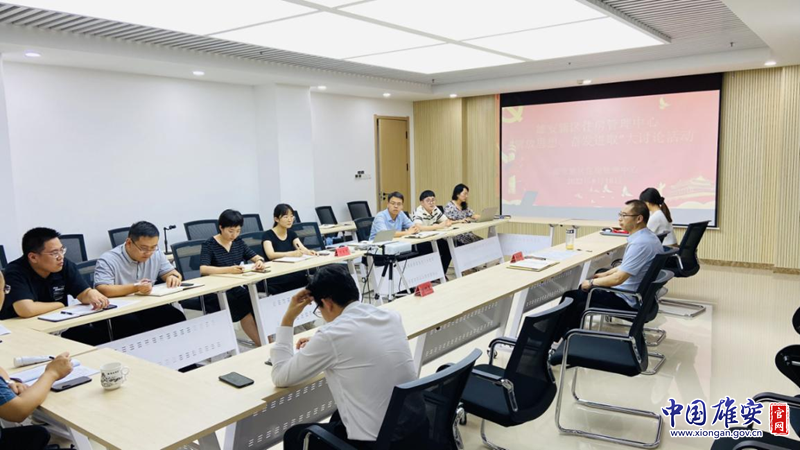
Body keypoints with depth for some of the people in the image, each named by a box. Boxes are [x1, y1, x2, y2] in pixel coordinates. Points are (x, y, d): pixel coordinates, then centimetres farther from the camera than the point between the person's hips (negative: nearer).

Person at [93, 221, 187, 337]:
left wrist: (173, 277, -12)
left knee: (176, 317, -22)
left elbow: (173, 273, 13)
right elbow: (102, 290, -24)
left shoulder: (156, 254, 4)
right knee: (132, 324, -37)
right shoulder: (108, 260, -12)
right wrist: (135, 288, -33)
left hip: (147, 307, 5)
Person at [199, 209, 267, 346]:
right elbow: (203, 269, -23)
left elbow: (256, 257, 11)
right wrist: (229, 269, -37)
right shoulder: (209, 244, -8)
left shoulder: (238, 242, 9)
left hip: (236, 287, 5)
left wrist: (259, 262, -14)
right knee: (244, 306, -29)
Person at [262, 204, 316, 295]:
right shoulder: (268, 235, -6)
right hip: (275, 278, -5)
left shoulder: (291, 233, 11)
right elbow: (271, 255, -22)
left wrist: (308, 252, -27)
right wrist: (292, 253, -36)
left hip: (293, 274, 5)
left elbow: (302, 249, -3)